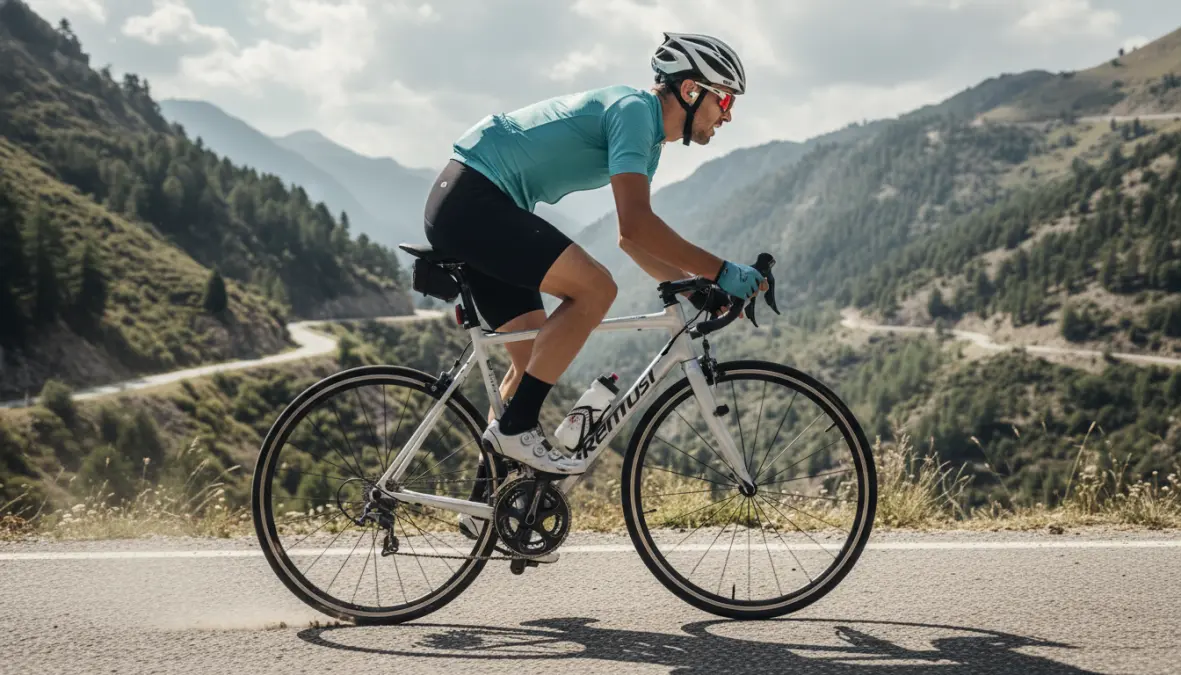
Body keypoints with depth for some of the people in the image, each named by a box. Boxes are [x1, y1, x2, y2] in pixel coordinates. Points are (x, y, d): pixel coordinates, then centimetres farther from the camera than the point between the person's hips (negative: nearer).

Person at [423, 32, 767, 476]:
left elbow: (631, 238, 24)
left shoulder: (649, 139, 17)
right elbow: (636, 223, -25)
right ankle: (515, 428, -16)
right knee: (595, 288, -21)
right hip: (471, 199, -11)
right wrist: (720, 272, -19)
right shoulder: (634, 109, -14)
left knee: (536, 364, 10)